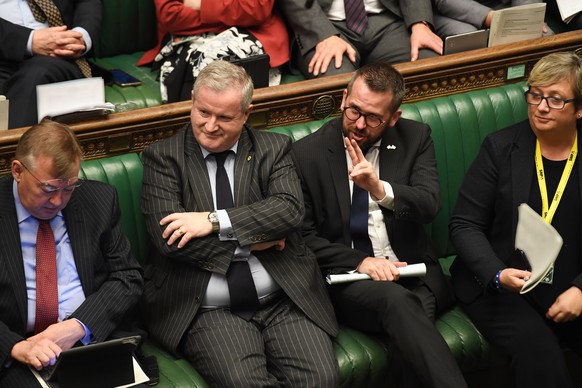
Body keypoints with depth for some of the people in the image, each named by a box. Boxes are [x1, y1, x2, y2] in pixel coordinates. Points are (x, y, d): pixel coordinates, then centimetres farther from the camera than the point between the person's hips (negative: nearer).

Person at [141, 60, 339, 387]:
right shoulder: (163, 158, 4)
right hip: (208, 310, -2)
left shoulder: (274, 149, 10)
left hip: (284, 300, 2)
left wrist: (216, 221, -15)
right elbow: (168, 239, -8)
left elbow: (290, 209, -8)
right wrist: (250, 242, -6)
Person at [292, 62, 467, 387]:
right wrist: (359, 261, -13)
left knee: (406, 329, -33)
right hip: (345, 275, -1)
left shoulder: (416, 138, 7)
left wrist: (381, 190, -26)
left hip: (412, 271, 2)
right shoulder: (307, 153, 2)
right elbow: (303, 236, 0)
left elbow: (430, 206, -7)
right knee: (396, 300, -34)